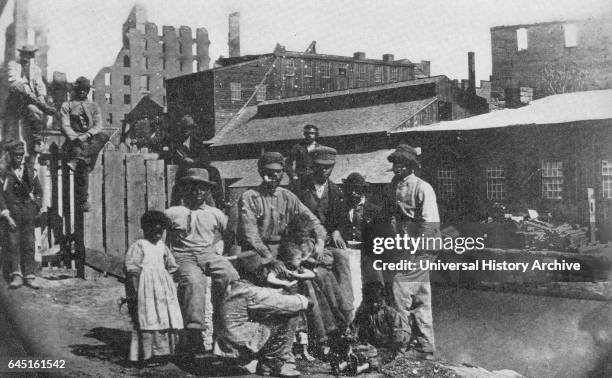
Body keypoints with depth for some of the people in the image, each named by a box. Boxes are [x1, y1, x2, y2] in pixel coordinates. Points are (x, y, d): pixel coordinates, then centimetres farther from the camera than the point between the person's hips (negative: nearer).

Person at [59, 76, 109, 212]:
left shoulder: (94, 106, 21)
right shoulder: (66, 106, 15)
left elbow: (98, 126, 7)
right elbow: (65, 126, 3)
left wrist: (86, 135, -13)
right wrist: (75, 138, -16)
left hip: (91, 140, 2)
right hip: (74, 140, -2)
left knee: (103, 137, -34)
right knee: (83, 167, -28)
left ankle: (76, 160, -41)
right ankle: (82, 201, -25)